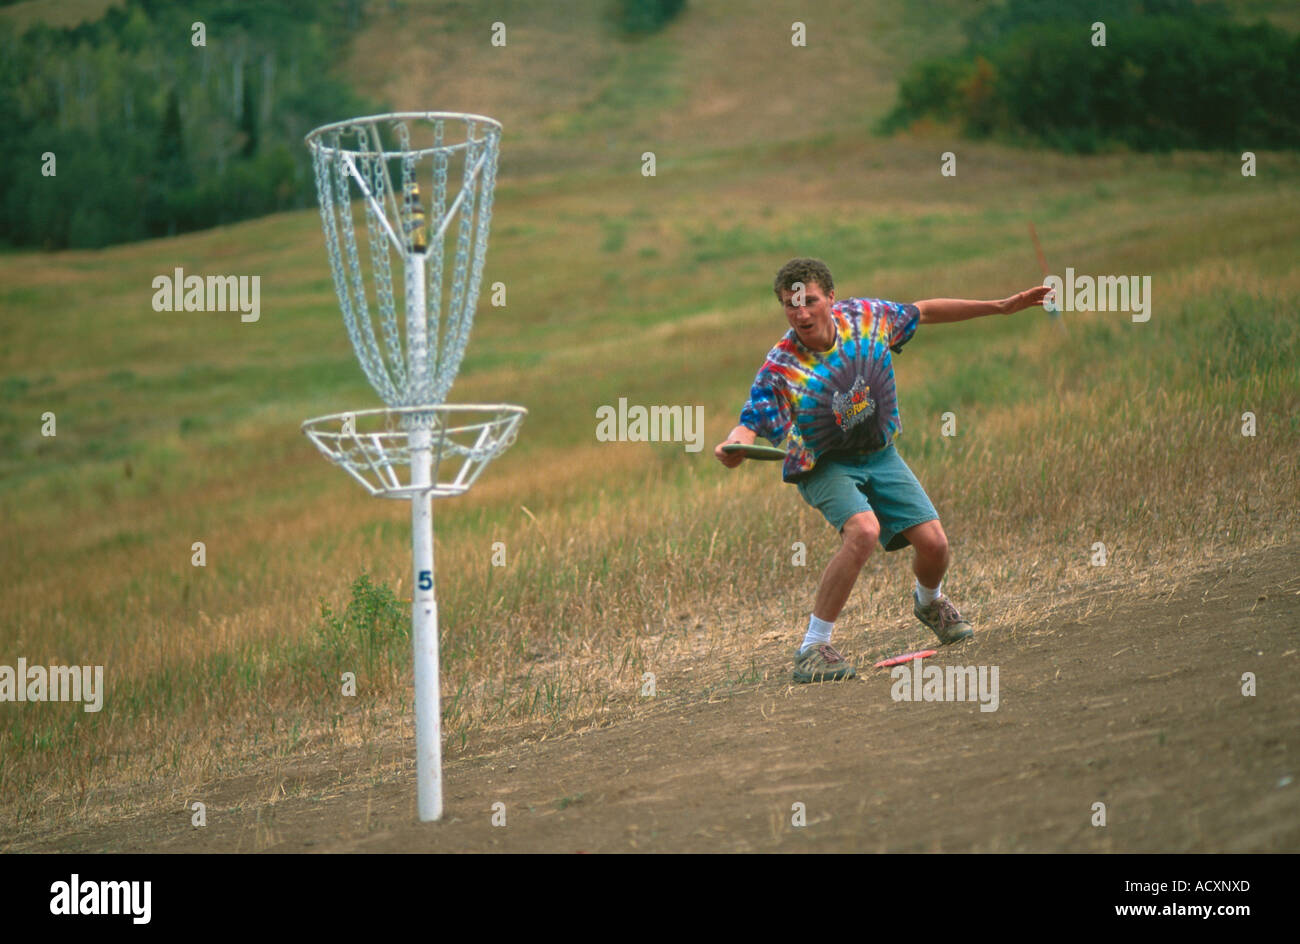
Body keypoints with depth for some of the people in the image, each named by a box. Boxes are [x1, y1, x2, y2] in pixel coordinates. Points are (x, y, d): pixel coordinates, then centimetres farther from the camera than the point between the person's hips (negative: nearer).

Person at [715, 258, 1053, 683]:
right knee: (863, 530, -33)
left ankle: (929, 601, 33)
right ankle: (811, 650, -25)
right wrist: (734, 445, -58)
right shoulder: (779, 370, -26)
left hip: (879, 455, 4)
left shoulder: (867, 316, -14)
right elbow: (752, 424, -32)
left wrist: (1000, 307, 7)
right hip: (824, 465, -4)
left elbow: (924, 312, 3)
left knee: (933, 542, -7)